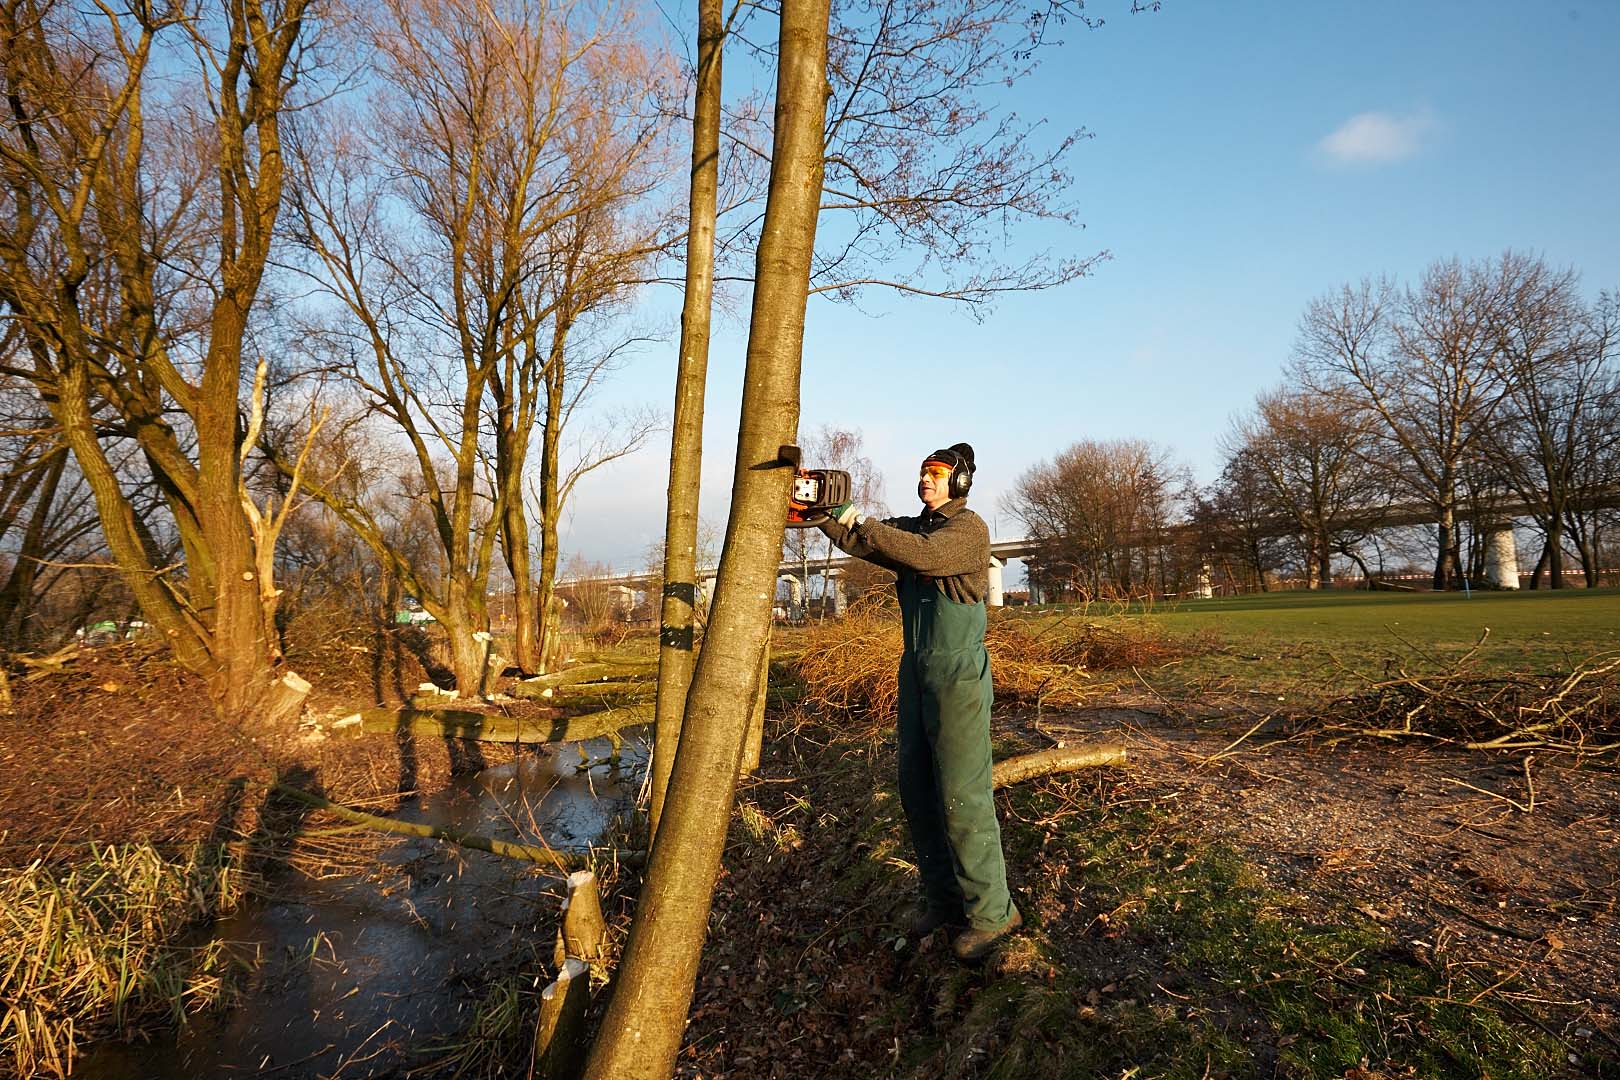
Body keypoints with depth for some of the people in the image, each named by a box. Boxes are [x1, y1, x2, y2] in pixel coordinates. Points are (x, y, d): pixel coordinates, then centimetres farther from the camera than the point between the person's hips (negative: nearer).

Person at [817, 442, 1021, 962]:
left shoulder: (969, 528, -9)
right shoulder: (910, 527, 14)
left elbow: (922, 554, -26)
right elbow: (862, 541, 0)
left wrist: (862, 521, -21)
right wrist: (828, 514, -16)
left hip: (958, 673, -8)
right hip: (916, 669, 8)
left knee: (960, 796, -5)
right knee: (916, 788, 12)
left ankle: (990, 912, 8)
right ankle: (942, 897, 25)